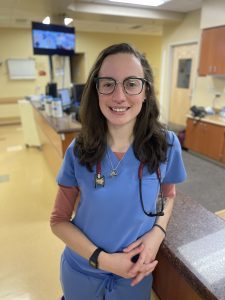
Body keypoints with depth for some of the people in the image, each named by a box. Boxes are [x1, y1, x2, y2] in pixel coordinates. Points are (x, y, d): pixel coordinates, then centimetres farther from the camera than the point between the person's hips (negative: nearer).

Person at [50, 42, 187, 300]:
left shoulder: (167, 144, -17)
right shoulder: (78, 151, -18)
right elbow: (59, 220, -9)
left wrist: (157, 233, -16)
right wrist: (102, 259, -20)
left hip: (136, 275, 1)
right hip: (81, 272, 0)